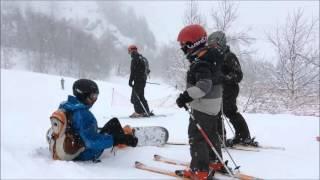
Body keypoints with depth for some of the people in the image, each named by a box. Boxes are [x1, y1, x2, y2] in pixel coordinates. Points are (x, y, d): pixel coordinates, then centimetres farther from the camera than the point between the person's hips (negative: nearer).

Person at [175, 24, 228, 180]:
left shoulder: (200, 62, -22)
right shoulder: (210, 57, 10)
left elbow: (204, 84, -32)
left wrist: (186, 96, -34)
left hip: (203, 106, -10)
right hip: (214, 104, 10)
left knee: (196, 137, -1)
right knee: (211, 134, 21)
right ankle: (215, 162, 34)